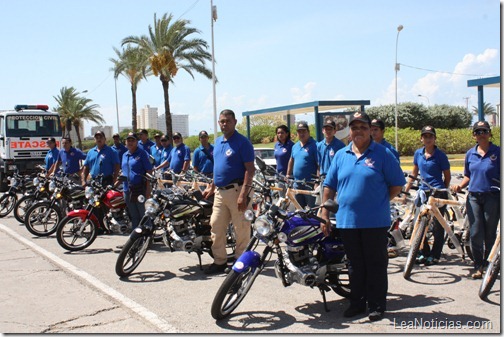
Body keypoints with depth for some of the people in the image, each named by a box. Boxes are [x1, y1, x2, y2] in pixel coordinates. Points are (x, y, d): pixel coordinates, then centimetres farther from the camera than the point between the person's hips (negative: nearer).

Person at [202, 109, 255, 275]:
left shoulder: (242, 142, -10)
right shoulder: (218, 141, 15)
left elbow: (250, 169, -15)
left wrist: (243, 194, -22)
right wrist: (211, 187, 22)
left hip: (237, 190, -8)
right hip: (220, 192, 8)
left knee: (242, 229, 0)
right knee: (216, 227, 9)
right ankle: (219, 262, 19)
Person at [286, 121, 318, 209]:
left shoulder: (314, 145, -9)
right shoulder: (295, 146, 13)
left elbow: (319, 165, -14)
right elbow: (291, 161, 24)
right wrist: (288, 175, 20)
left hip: (310, 183, -7)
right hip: (297, 183, 7)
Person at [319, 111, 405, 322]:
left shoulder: (383, 154, -1)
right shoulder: (340, 155, 10)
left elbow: (397, 184, 1)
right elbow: (329, 186, 11)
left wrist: (379, 202, -6)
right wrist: (324, 214, 6)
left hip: (375, 222, -3)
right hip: (347, 221, 4)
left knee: (376, 265, 5)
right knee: (355, 265, 13)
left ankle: (377, 305, 16)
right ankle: (357, 302, 25)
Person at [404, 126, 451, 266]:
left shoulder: (440, 155, -6)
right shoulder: (418, 153, 7)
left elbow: (447, 176, 3)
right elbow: (413, 174, 16)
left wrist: (442, 191, 9)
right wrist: (405, 191, 15)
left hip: (438, 193, -5)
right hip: (423, 192, 5)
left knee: (437, 226, 2)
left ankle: (435, 255, 14)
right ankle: (424, 253, 19)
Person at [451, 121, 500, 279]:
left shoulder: (498, 152, -2)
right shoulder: (470, 153, 8)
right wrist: (460, 185, -2)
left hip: (492, 197, -2)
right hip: (473, 197, 2)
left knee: (490, 234, 7)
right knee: (476, 234, -3)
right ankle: (478, 266, 7)